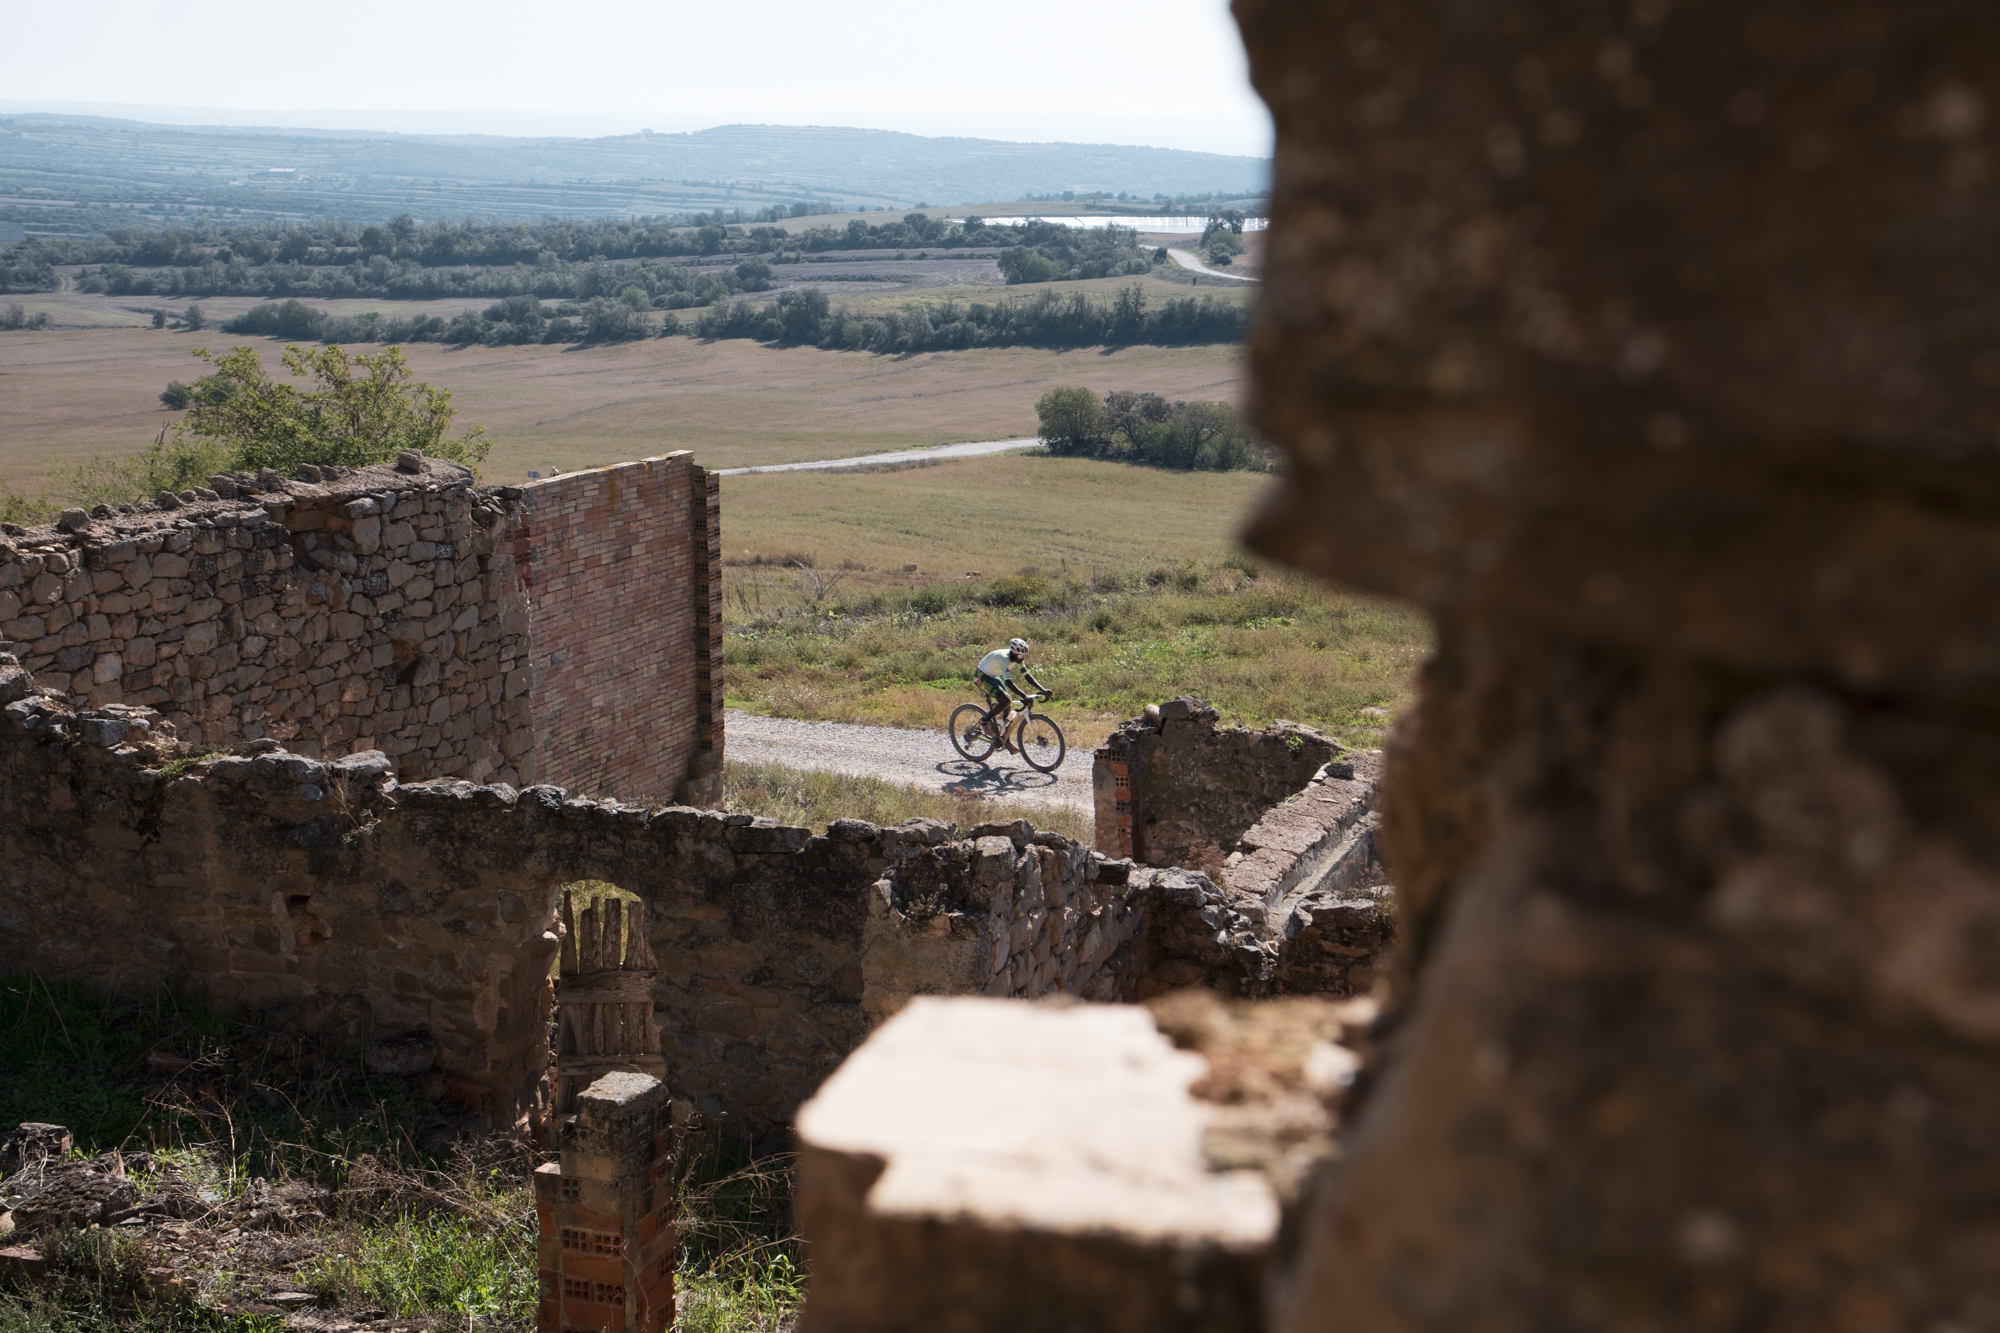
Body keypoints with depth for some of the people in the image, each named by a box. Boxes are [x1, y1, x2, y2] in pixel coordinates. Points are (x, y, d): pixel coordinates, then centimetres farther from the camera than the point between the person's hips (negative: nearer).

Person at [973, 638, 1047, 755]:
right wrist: (1024, 696, -51)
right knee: (1006, 701, -25)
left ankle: (1007, 742, 11)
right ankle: (984, 720, -5)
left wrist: (1042, 689, -14)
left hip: (993, 677, 9)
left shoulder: (1017, 659, -9)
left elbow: (1027, 676, -4)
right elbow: (1009, 682, -43)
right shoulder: (1003, 658, -35)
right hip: (982, 676, -9)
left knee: (1008, 707, 2)